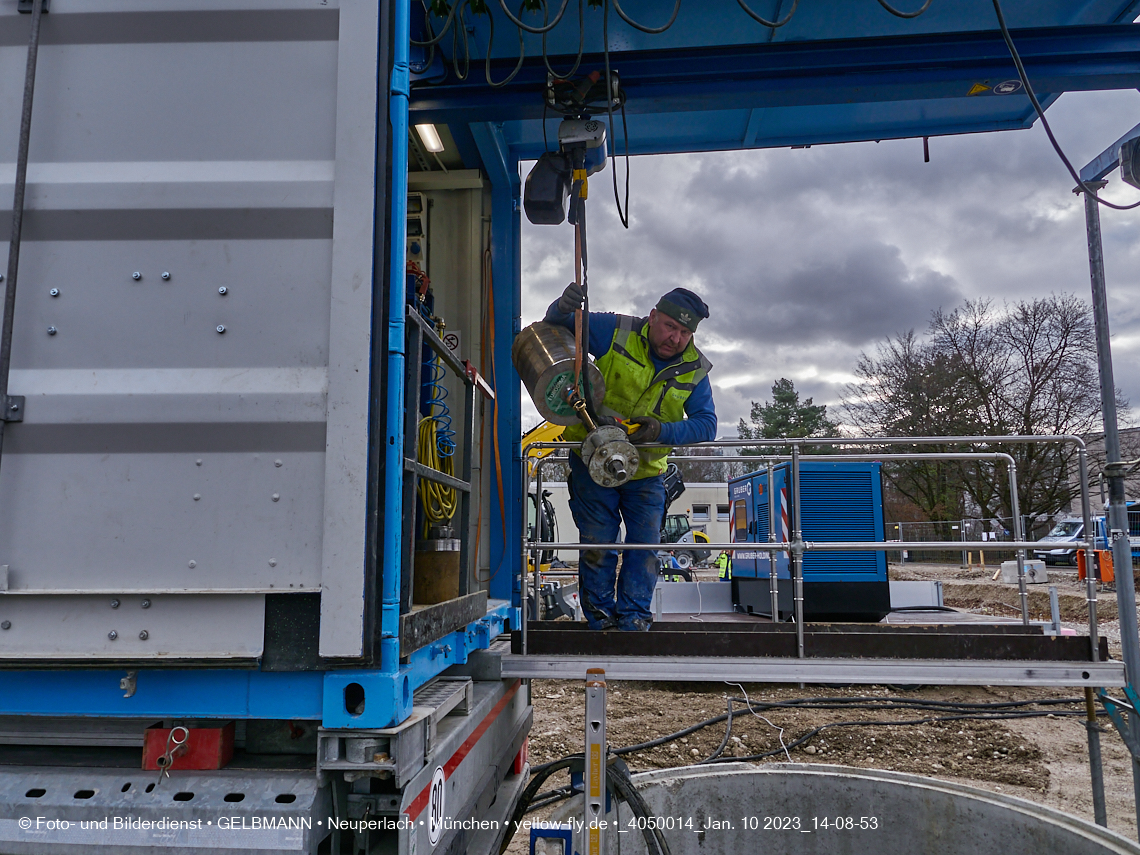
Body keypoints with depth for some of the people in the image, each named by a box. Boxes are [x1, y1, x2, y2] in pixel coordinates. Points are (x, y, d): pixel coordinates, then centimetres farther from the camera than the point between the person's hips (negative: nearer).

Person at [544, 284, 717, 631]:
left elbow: (706, 424, -11)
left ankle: (633, 621, 14)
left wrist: (662, 431, -29)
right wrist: (563, 306, -30)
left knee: (645, 547, 2)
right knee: (598, 545, 1)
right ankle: (602, 621, 15)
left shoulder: (695, 370, -6)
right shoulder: (616, 332, -13)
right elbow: (559, 325, -4)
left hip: (646, 471, 3)